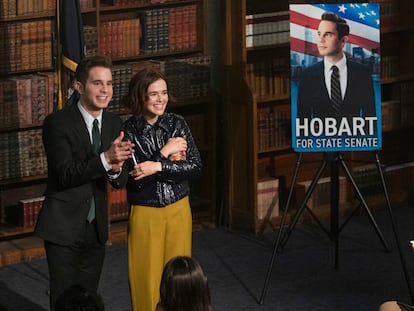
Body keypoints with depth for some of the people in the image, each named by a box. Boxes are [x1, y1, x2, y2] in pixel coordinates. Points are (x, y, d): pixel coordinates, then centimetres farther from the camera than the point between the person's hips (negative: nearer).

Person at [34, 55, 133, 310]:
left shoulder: (114, 123, 3)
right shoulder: (57, 123, -14)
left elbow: (120, 181, 4)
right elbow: (65, 175, -22)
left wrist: (116, 170, -21)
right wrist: (106, 158, -34)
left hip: (96, 228, 5)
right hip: (64, 227, -5)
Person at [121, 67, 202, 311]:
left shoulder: (177, 123, -1)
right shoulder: (129, 131, -9)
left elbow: (196, 167, -8)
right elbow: (134, 179, -15)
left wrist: (158, 167, -19)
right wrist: (164, 153, -17)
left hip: (179, 211, 3)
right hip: (145, 215, -2)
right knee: (148, 280, 3)